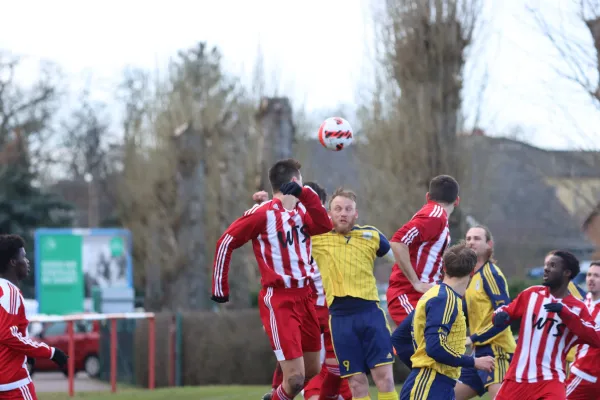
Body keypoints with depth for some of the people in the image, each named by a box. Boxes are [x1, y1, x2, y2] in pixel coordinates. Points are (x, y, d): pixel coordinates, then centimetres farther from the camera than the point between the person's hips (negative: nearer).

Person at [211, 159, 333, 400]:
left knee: (312, 373, 14)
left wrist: (306, 194, -16)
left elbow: (324, 226, -8)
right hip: (278, 301, -8)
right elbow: (225, 243, -5)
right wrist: (220, 287, -2)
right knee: (295, 378, -15)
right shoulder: (262, 214, -10)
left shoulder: (301, 211, 11)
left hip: (305, 297, 8)